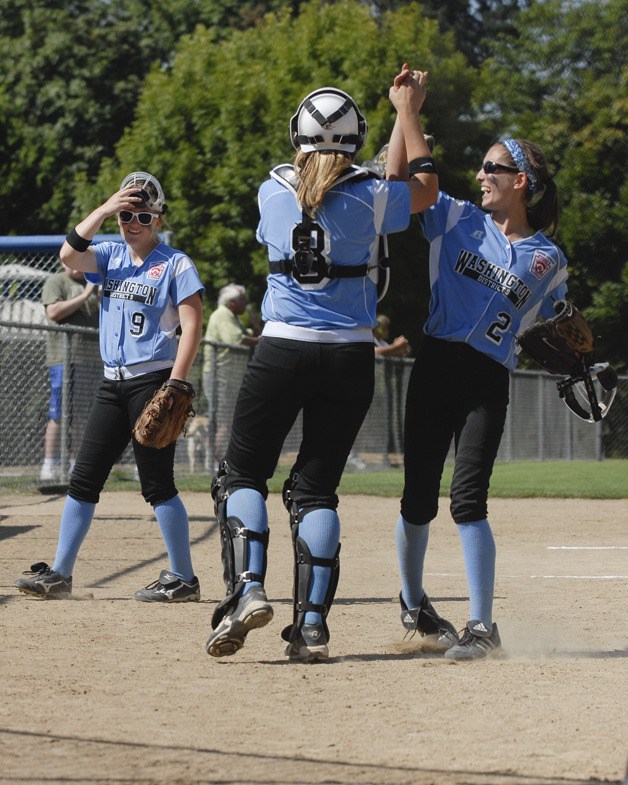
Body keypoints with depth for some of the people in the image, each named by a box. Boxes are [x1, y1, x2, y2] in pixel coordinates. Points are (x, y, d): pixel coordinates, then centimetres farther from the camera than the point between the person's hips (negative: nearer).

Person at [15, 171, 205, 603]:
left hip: (152, 381, -6)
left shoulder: (176, 264, -5)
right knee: (84, 479, 6)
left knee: (157, 484, -6)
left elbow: (192, 328, -10)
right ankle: (59, 574, 10)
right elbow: (70, 254, -6)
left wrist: (174, 387, -19)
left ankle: (184, 578, 1)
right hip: (113, 384, 6)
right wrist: (105, 209, -9)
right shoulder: (111, 257, 12)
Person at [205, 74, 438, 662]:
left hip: (281, 350, -1)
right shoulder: (369, 198, -5)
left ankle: (247, 588, -13)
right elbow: (426, 190, 15)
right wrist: (408, 112, 22)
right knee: (315, 487, 8)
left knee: (242, 474, 10)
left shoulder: (273, 193, -1)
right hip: (350, 359, 1)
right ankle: (311, 625, 1)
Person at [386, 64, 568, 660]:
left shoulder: (547, 261, 6)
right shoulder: (459, 220, 7)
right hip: (435, 368, 2)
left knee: (468, 499, -13)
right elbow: (397, 176, 3)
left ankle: (482, 627, -9)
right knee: (419, 498, 6)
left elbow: (551, 329, 20)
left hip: (488, 383, -2)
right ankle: (413, 604, 28)